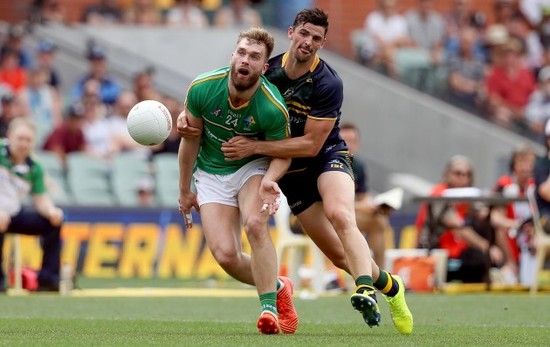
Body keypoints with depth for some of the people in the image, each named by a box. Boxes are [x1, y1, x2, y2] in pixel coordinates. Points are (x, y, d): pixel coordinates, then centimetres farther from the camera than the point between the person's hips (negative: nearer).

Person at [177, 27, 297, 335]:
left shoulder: (273, 109, -26)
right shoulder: (203, 88, -20)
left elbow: (282, 153, -9)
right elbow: (190, 139, -4)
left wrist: (269, 180, -31)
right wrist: (185, 190, 4)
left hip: (254, 166, -2)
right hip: (211, 175, 2)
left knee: (255, 223, -32)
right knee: (225, 255, -12)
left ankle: (269, 306, -21)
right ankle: (277, 287, 16)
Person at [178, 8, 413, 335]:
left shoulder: (328, 84, -20)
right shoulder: (267, 70, -7)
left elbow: (311, 145, -21)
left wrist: (254, 147, -25)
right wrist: (188, 118, -13)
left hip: (327, 157, -4)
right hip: (291, 172, 4)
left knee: (340, 215, -36)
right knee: (340, 255, 1)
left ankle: (366, 291, -50)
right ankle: (389, 286, 26)